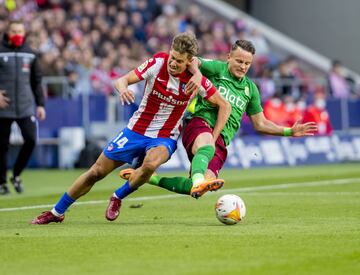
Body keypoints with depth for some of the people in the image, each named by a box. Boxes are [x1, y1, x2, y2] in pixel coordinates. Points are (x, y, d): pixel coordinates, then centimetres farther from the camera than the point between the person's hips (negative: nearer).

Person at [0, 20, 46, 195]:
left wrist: (40, 104, 10)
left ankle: (16, 175, 8)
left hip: (26, 107, 2)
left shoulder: (30, 54, 9)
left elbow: (37, 81, 15)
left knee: (30, 140, -11)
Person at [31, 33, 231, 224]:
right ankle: (57, 212, 21)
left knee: (150, 164, -36)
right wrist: (123, 88, -39)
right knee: (96, 172, 3)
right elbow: (122, 80, -15)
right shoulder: (158, 62, -15)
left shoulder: (195, 79, -16)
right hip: (136, 130, 1)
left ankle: (118, 197, -7)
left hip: (164, 138, -1)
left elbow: (224, 106, -6)